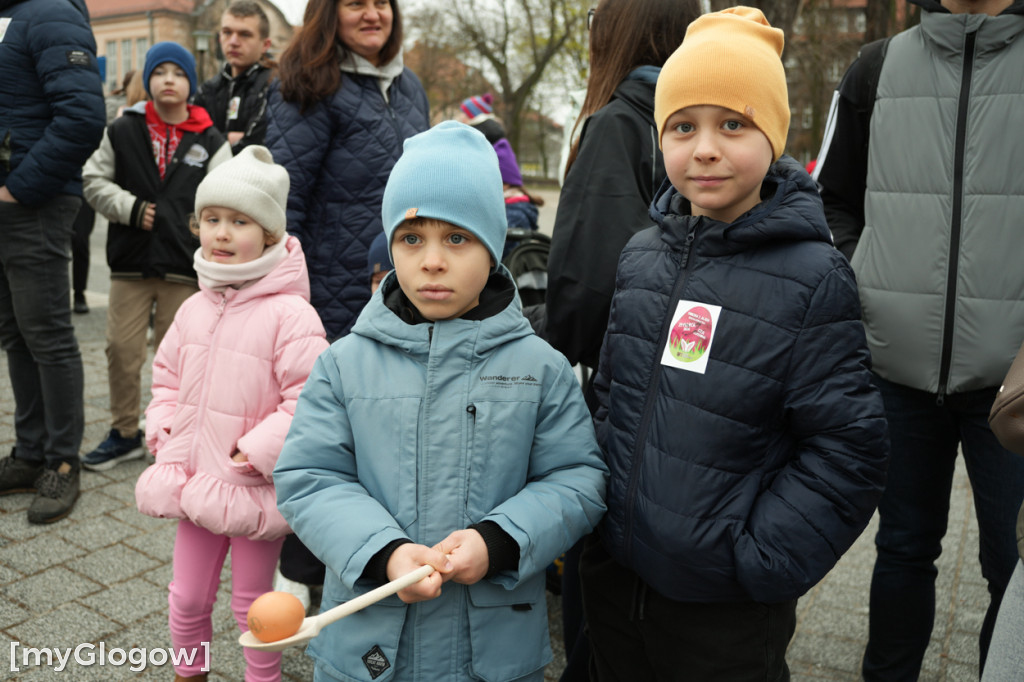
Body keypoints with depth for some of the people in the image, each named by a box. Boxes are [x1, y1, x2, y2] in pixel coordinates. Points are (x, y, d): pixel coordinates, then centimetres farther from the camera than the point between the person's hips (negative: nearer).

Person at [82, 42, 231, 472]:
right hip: (130, 262, 1)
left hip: (184, 265, -1)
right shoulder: (122, 132, 6)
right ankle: (125, 433, 20)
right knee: (122, 348, 4)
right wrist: (130, 208, -9)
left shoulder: (210, 142, 4)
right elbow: (94, 181, 6)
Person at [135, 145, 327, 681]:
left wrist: (257, 452, -21)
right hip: (194, 482, 6)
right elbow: (166, 375, 18)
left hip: (253, 491, -6)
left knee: (253, 604, 13)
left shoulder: (289, 314, -18)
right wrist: (163, 432, 4)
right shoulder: (194, 309, 4)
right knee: (187, 598, 21)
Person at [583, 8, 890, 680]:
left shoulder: (813, 277, -14)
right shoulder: (642, 254, 1)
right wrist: (597, 507, 7)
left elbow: (848, 449, -13)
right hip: (614, 575, 5)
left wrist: (757, 561, -16)